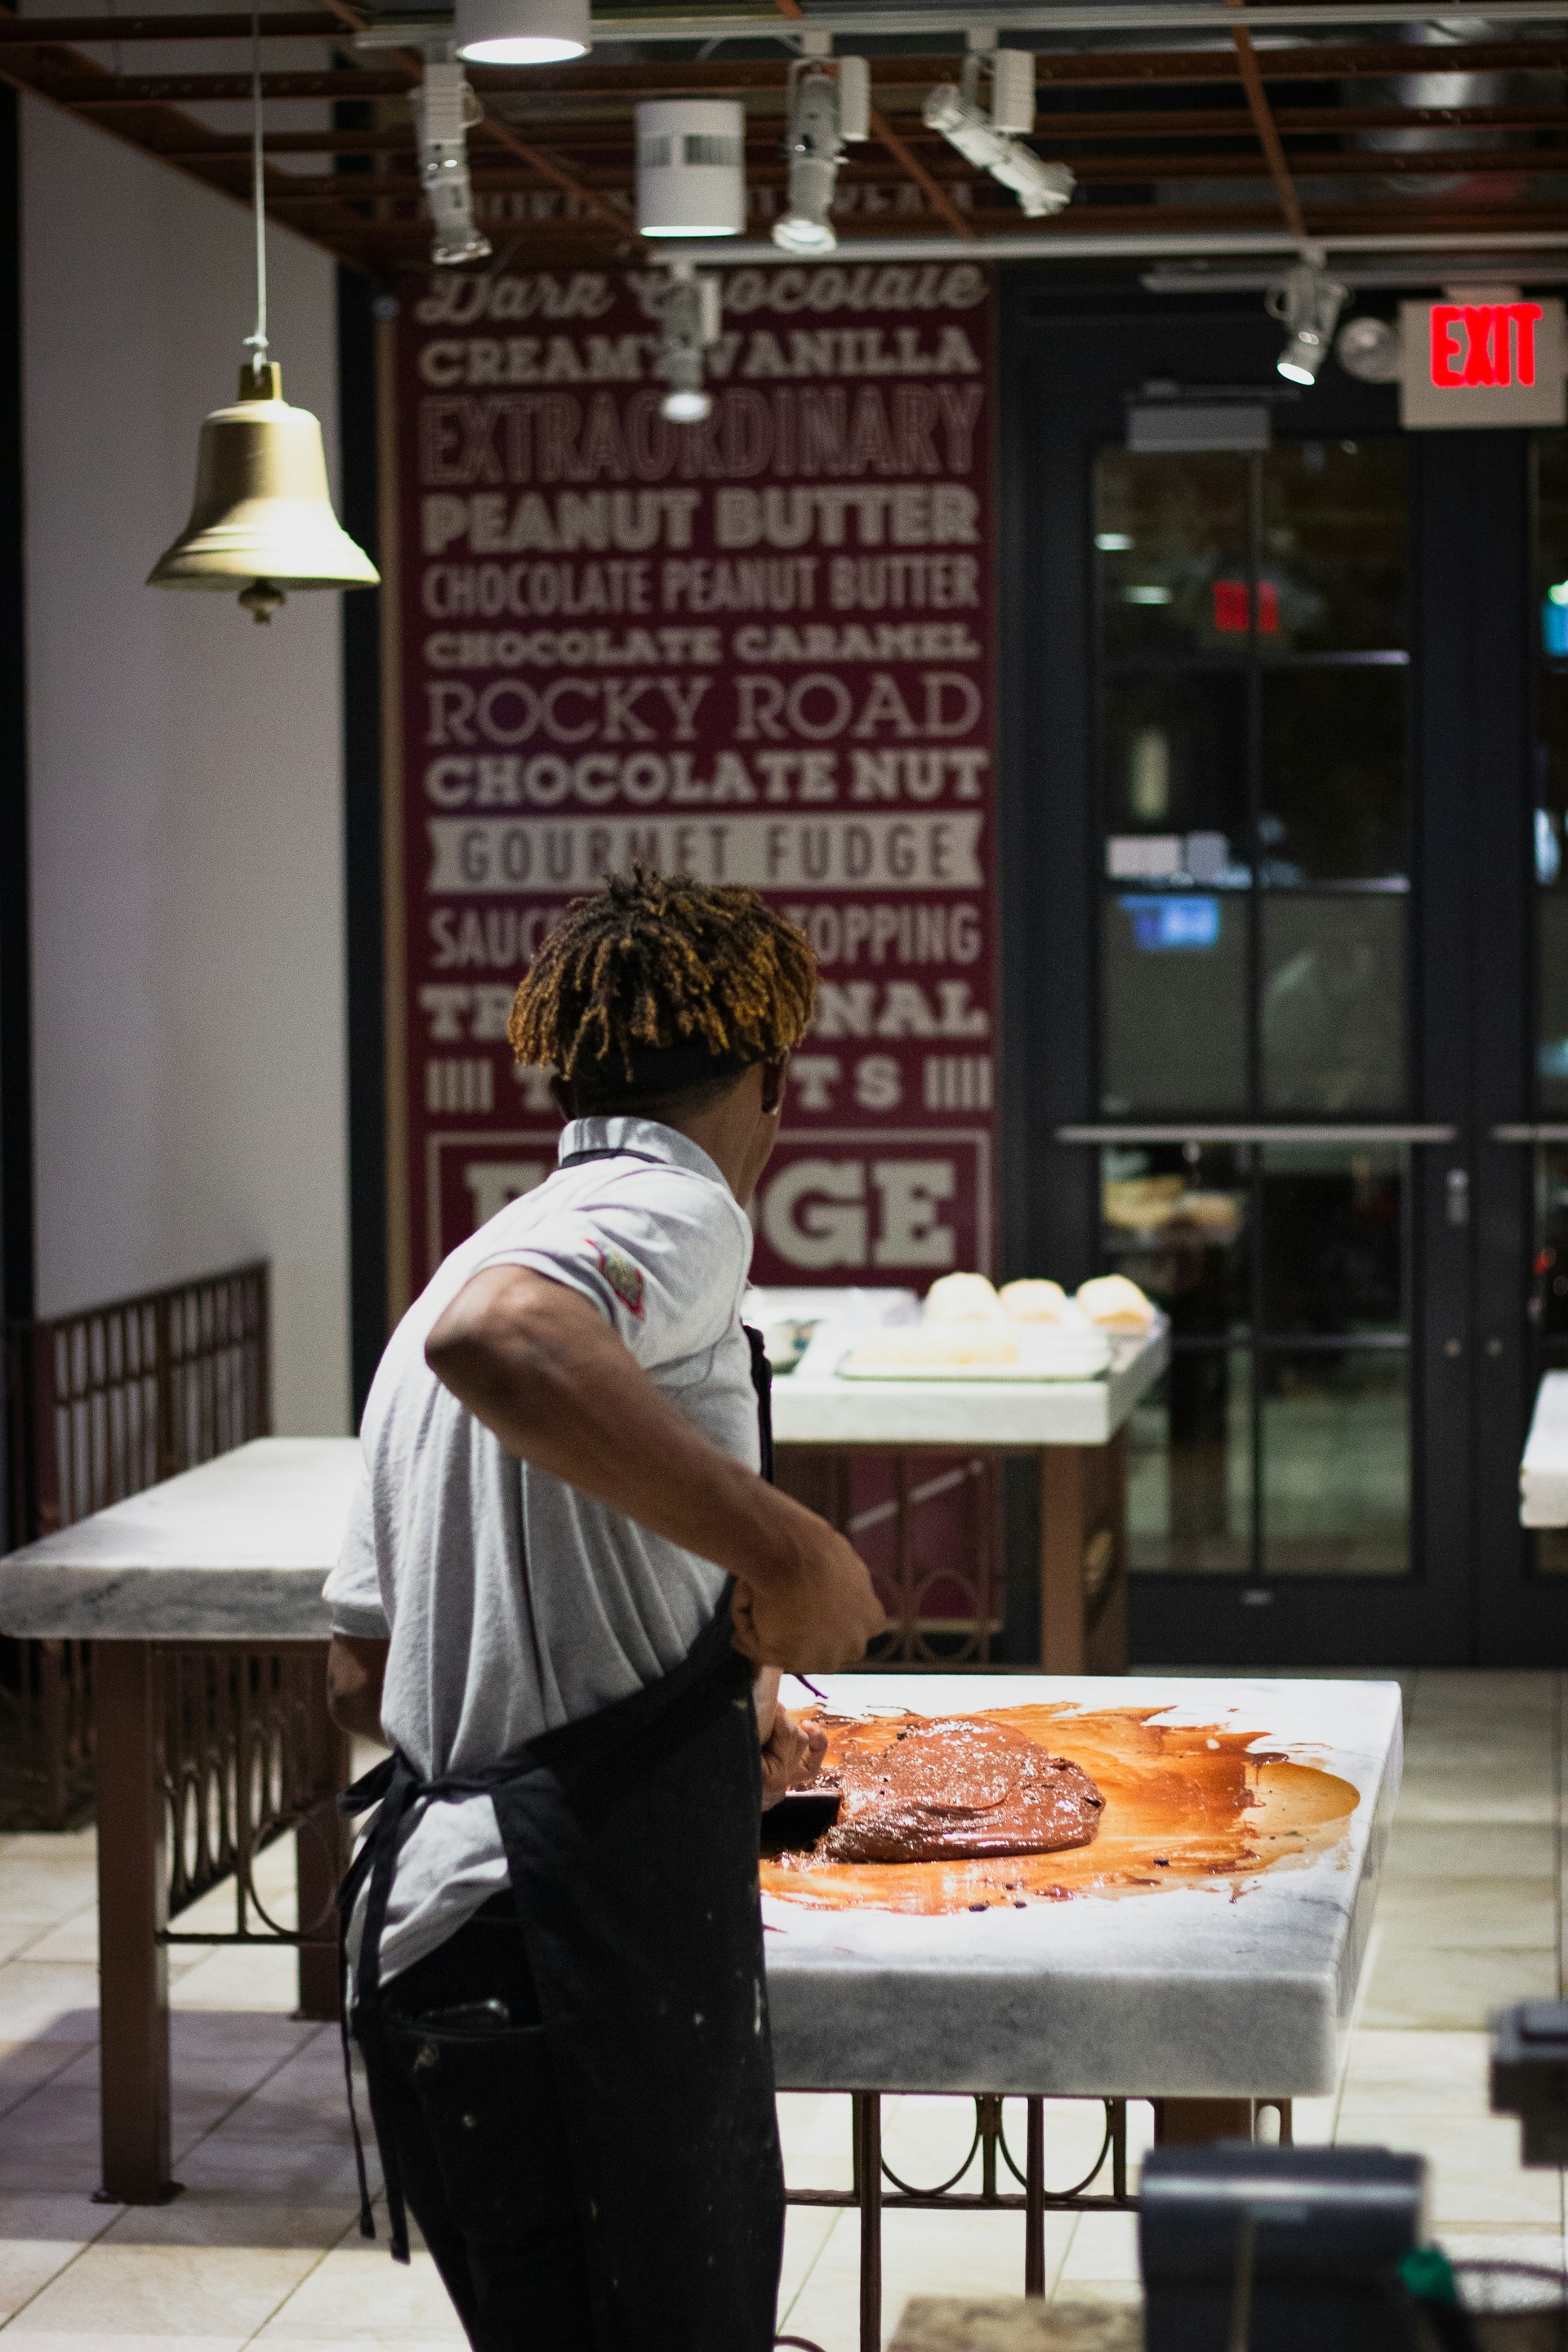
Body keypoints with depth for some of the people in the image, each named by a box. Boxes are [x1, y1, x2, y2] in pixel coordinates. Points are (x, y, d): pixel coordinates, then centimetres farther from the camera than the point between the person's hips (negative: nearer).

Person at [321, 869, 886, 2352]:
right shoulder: (674, 1211, -7)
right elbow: (500, 1340, -33)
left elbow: (366, 1673, 23)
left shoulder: (460, 1268, 20)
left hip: (438, 1929, 9)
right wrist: (784, 1547, -27)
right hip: (582, 1947, -9)